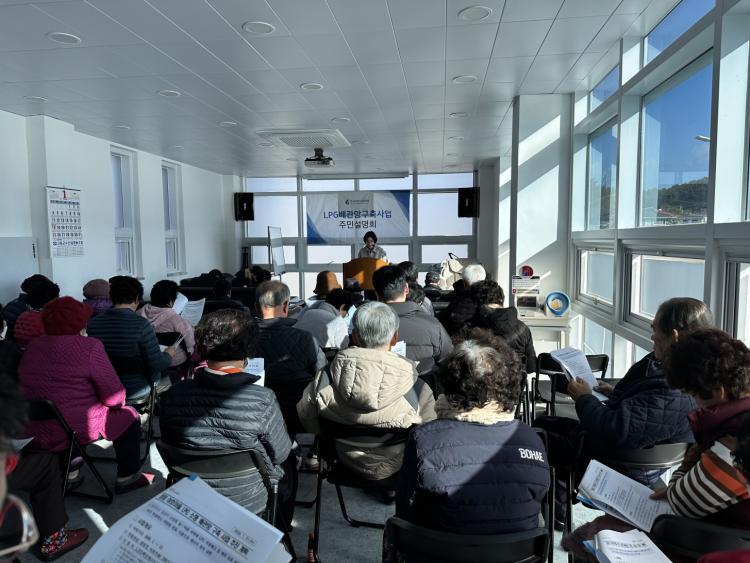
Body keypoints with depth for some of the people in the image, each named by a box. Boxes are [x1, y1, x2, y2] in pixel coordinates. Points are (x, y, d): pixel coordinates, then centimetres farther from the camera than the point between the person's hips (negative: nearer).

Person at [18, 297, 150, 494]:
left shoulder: (32, 347, 5)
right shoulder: (89, 347, -15)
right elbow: (114, 397, -15)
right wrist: (116, 403, 7)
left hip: (35, 432, 7)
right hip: (76, 431, -7)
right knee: (128, 416, 15)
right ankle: (127, 478, 19)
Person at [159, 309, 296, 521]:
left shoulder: (172, 396, -20)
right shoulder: (262, 401, -30)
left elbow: (170, 444, -2)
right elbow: (280, 455, -14)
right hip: (250, 505, -3)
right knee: (288, 463, 27)